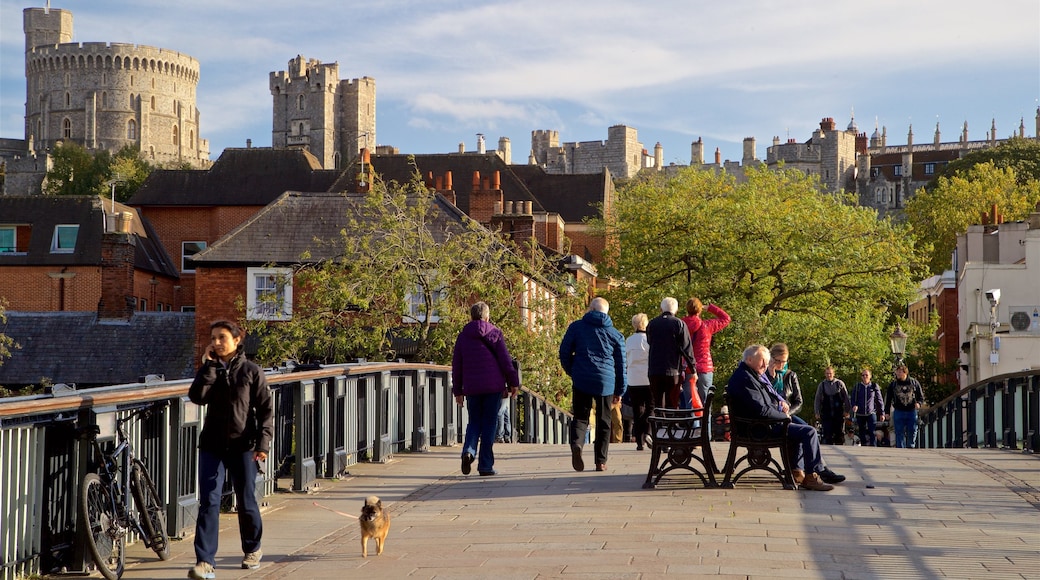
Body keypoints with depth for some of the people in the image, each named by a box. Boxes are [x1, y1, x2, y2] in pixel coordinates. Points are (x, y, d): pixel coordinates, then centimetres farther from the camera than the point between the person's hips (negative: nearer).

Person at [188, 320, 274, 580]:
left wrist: (263, 442, -11)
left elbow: (266, 408, -2)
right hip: (212, 445, 2)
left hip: (243, 445, -2)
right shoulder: (210, 370, 7)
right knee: (209, 502, -8)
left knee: (246, 502, 9)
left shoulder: (251, 371, -1)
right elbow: (197, 396, -12)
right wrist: (209, 365, -12)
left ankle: (252, 549, 33)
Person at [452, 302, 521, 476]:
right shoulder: (495, 333, -1)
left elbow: (456, 365, 10)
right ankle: (485, 465, 1)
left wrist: (458, 391, 16)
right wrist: (514, 382, 2)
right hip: (493, 386, -2)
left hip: (472, 388, 2)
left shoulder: (463, 336, 9)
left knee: (474, 422, 14)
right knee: (489, 424, 3)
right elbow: (505, 360, -5)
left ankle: (469, 450, -14)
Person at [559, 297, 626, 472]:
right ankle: (601, 461, 10)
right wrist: (619, 391, 18)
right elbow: (620, 364, 12)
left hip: (581, 380, -1)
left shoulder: (577, 327, 4)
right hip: (606, 382, 1)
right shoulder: (615, 334, 10)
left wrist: (572, 372, 20)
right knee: (603, 422, 11)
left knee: (580, 417, 4)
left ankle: (576, 443, -26)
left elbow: (564, 352, 3)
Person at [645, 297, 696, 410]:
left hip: (654, 370, 3)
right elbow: (687, 348, -5)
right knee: (672, 406, 0)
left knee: (657, 405, 7)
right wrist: (693, 370, 0)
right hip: (673, 371, -3)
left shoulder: (651, 324, 7)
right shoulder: (679, 324, -4)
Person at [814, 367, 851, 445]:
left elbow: (846, 397, 4)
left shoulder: (840, 383, 1)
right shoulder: (821, 385, 5)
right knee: (828, 435, -2)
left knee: (840, 434, 4)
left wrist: (847, 411, 1)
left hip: (839, 414, 0)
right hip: (826, 414, 0)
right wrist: (817, 412, 5)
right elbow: (817, 399, 9)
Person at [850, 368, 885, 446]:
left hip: (871, 413, -2)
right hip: (860, 414, 2)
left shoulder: (874, 386, 2)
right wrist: (854, 405, -15)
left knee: (872, 433, -13)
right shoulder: (857, 386, 5)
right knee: (862, 434, 7)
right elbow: (853, 399, 8)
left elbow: (879, 400, 7)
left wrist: (882, 413, 5)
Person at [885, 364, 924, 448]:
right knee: (899, 435, -2)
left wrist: (918, 403, -11)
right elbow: (888, 399, 9)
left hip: (912, 412, 0)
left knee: (912, 434, 3)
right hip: (898, 412, 0)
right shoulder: (893, 384, 5)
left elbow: (921, 396, 10)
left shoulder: (914, 383, 5)